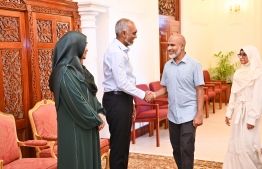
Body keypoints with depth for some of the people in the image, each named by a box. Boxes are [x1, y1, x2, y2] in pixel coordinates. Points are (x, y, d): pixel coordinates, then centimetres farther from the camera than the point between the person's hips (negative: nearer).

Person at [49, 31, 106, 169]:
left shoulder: (77, 68, 11)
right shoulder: (65, 72, -19)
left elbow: (90, 94, 12)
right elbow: (77, 102, -21)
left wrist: (100, 112, -2)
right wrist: (97, 120, -12)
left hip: (87, 124, 9)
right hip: (75, 128, -9)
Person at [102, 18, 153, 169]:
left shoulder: (122, 50, 14)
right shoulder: (115, 52, -18)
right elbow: (121, 83, -23)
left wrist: (130, 102, 20)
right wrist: (143, 95, -16)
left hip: (123, 99, 10)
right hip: (116, 101, -10)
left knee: (124, 142, 16)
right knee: (118, 143, -1)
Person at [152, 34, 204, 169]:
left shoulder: (194, 65, -8)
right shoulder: (167, 65, 6)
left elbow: (200, 90, -9)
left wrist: (199, 114, -14)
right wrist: (155, 94, -10)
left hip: (188, 115, -5)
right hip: (172, 115, 5)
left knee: (186, 149, -4)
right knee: (176, 149, 14)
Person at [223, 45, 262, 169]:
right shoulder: (238, 73, 9)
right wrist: (229, 113, 11)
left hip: (250, 110, -7)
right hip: (238, 111, 7)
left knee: (247, 142, -3)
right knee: (236, 141, 9)